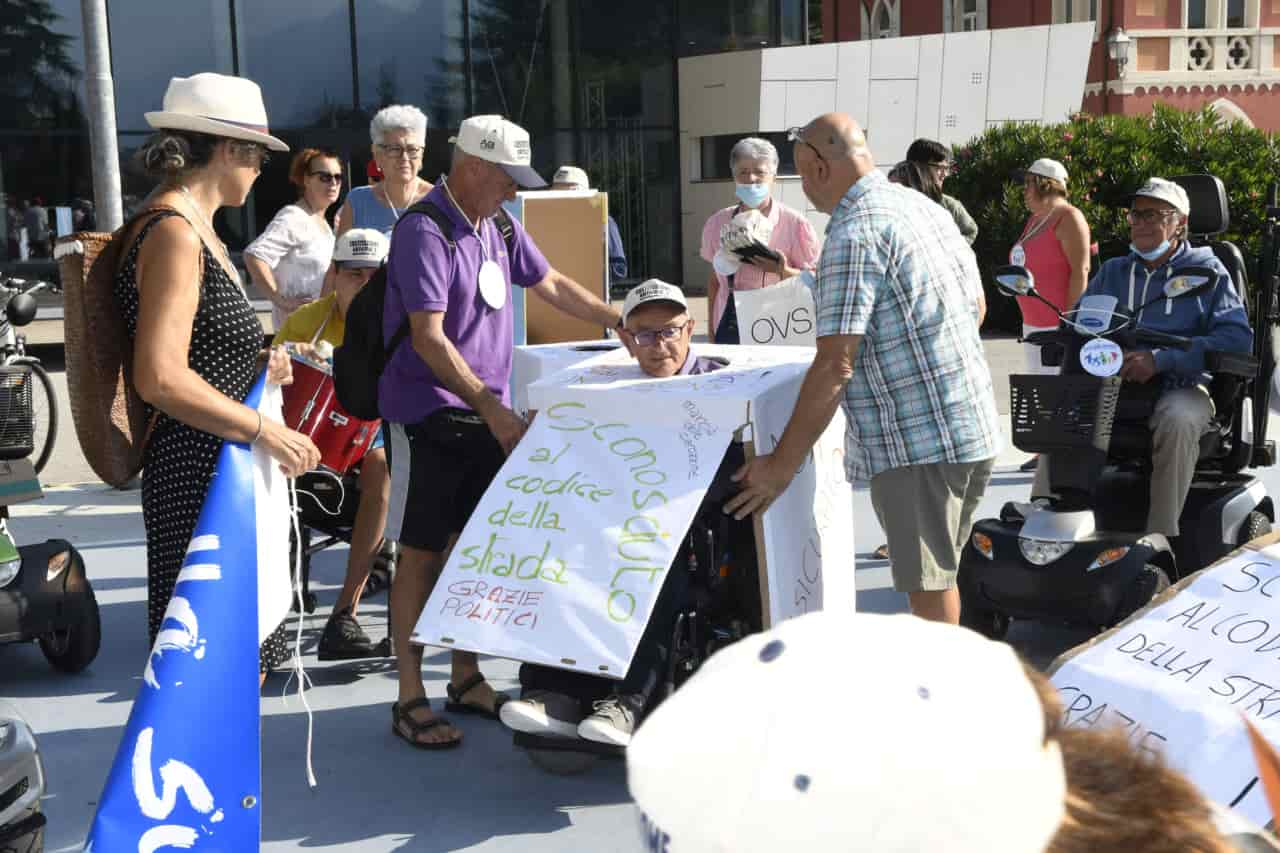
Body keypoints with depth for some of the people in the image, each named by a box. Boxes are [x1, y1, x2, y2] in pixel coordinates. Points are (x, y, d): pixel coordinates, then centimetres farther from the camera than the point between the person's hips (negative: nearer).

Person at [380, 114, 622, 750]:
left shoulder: (498, 225, 9)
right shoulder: (425, 231, -16)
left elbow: (551, 286, 21)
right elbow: (428, 339, -22)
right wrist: (493, 410, -25)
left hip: (487, 415, 8)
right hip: (427, 415, -7)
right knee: (422, 553, -1)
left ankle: (466, 680, 25)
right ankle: (410, 700, 8)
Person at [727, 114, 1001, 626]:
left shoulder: (854, 234, -16)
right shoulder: (927, 207, 11)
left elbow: (834, 367, -21)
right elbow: (976, 306, 21)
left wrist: (782, 465, -17)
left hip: (919, 440, -9)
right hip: (973, 426, 9)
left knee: (926, 586, 1)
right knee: (938, 572, 21)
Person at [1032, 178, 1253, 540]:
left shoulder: (1207, 272, 4)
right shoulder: (1113, 271, 19)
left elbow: (1237, 337, -9)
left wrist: (1161, 360, -21)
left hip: (1180, 387, -4)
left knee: (1178, 420, -37)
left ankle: (1161, 536, -32)